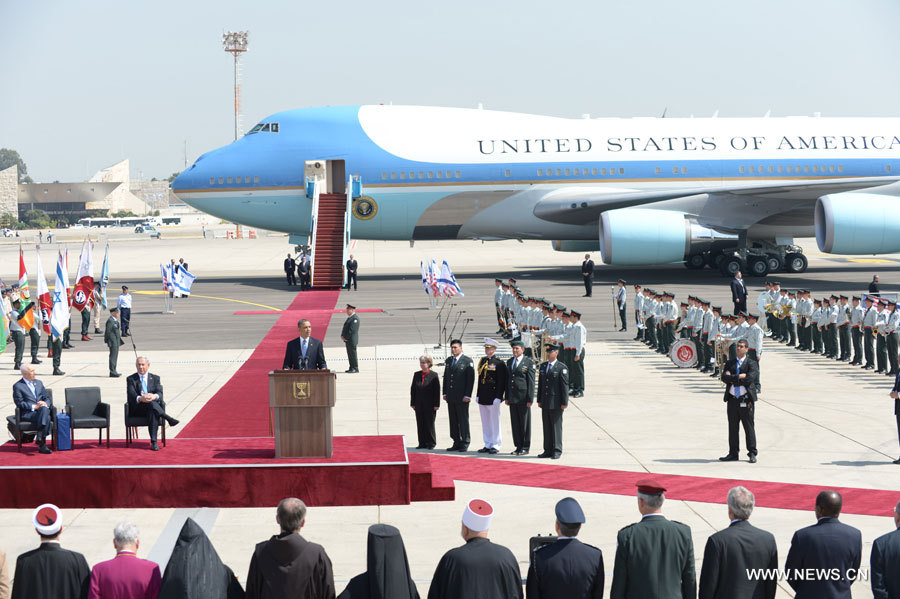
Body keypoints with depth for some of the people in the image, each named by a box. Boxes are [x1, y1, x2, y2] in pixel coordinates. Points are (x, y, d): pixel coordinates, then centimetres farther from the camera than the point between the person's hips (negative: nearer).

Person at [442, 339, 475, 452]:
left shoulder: (467, 361, -4)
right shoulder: (448, 361, 15)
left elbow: (471, 379, -8)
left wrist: (467, 395, -13)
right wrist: (445, 393, 10)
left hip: (462, 397, -6)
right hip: (451, 396, 6)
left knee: (463, 420, -2)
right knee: (453, 421, 7)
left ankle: (464, 444, 3)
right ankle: (456, 443, 12)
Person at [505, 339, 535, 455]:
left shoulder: (529, 362, -4)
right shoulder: (509, 362, 14)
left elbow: (531, 382, -7)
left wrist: (530, 399, -12)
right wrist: (507, 397, 12)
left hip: (523, 398, -5)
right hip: (512, 398, 6)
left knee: (525, 423, 0)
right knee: (515, 423, 7)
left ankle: (526, 447, 7)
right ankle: (518, 447, 13)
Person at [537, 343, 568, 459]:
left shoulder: (561, 368, -6)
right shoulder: (543, 366, 13)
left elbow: (565, 386, -8)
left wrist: (564, 402, -12)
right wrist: (539, 400, 13)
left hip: (556, 403, -6)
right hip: (545, 402, 6)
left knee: (556, 426, -2)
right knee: (546, 427, 9)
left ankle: (557, 451, 3)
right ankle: (548, 450, 14)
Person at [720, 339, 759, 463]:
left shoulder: (751, 363, 1)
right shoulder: (730, 363, 14)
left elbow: (749, 379, -15)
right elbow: (724, 377, -3)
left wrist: (732, 378, -9)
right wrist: (739, 377, -13)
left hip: (746, 400, -4)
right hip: (732, 400, 4)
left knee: (749, 427, -1)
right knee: (733, 428, 8)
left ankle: (752, 454, 5)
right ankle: (733, 454, 15)